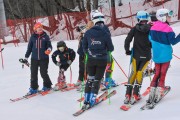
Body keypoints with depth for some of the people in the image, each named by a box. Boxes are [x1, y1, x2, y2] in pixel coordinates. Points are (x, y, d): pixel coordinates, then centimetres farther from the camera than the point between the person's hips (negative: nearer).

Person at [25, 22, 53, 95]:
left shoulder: (45, 36, 1)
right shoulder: (33, 37, 5)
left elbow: (49, 45, 2)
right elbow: (29, 47, 11)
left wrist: (49, 49, -22)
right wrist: (26, 58, 10)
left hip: (44, 58, -2)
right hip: (34, 59, 2)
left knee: (44, 73, -1)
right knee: (33, 74, 3)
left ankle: (47, 86, 22)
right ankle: (33, 88, 16)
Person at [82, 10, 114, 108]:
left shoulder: (88, 32, -6)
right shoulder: (106, 34, -14)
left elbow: (84, 46, 4)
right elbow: (111, 48, -7)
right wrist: (107, 49, 16)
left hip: (91, 60, 2)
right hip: (102, 60, -2)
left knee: (90, 79, 15)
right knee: (97, 80, 8)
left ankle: (86, 100, 14)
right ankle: (91, 100, 5)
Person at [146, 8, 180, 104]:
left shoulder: (153, 27, -1)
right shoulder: (168, 29, -17)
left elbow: (150, 39, 8)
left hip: (156, 55, 5)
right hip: (166, 55, -5)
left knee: (157, 73, 15)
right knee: (162, 74, 8)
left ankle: (151, 95, 9)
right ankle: (158, 94, 9)